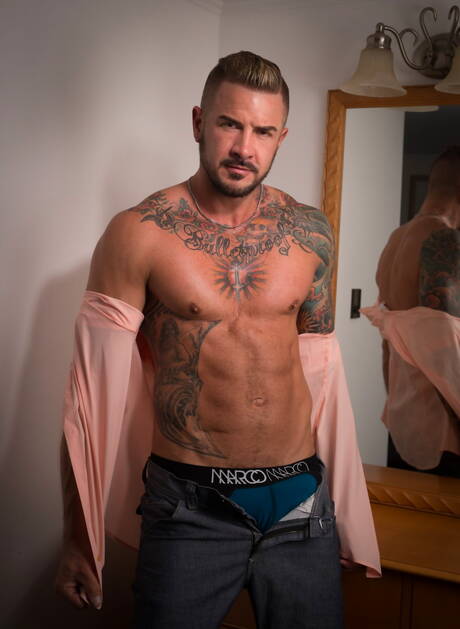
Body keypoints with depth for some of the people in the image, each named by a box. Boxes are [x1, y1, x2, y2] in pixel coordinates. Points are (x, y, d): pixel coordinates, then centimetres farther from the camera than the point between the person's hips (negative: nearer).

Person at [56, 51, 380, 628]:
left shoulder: (311, 233, 2)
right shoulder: (138, 234, -9)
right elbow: (95, 387, -7)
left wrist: (340, 489, 15)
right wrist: (78, 537, -5)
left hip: (301, 498, 4)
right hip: (190, 508, -3)